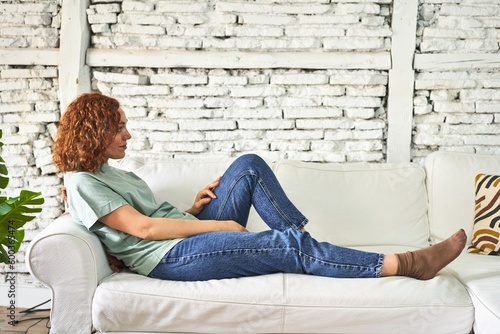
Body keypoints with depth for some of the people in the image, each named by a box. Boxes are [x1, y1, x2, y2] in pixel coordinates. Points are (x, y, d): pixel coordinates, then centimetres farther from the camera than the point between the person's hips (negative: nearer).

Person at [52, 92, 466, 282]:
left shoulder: (110, 172, 22)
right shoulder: (82, 182, -7)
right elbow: (142, 227, -17)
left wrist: (195, 209, -1)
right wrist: (220, 224, -16)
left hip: (191, 236, 9)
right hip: (173, 257, -9)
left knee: (249, 165, -2)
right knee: (290, 247, -21)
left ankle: (302, 236, -4)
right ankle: (404, 263, -15)